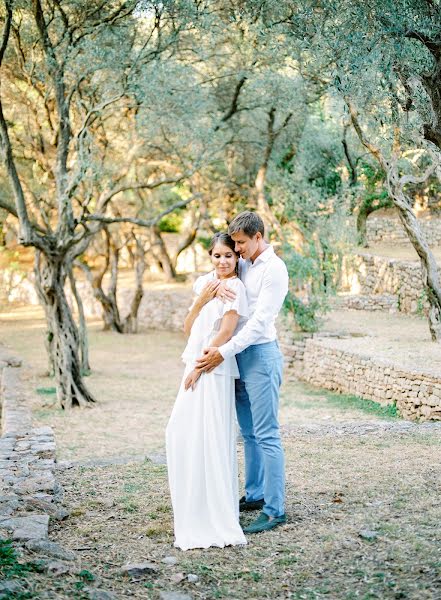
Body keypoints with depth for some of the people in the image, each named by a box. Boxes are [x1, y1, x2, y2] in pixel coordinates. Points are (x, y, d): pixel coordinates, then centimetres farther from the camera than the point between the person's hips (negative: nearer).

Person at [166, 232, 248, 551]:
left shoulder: (234, 288, -9)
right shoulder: (208, 285, 16)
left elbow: (225, 333, -17)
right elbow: (188, 329, 13)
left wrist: (199, 366, -15)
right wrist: (201, 300, -2)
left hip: (214, 371, -9)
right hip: (196, 368, 9)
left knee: (209, 438, -8)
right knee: (181, 432, 14)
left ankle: (218, 517, -2)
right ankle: (196, 504, 27)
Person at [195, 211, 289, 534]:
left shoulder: (274, 269, -12)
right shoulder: (243, 265, 13)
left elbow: (260, 321, -19)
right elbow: (200, 281, 19)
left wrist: (223, 352, -23)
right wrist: (216, 283, -6)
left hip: (261, 354, -9)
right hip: (240, 355, 9)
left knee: (267, 435, -8)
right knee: (249, 432, 16)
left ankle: (275, 510, -4)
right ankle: (255, 495, 27)